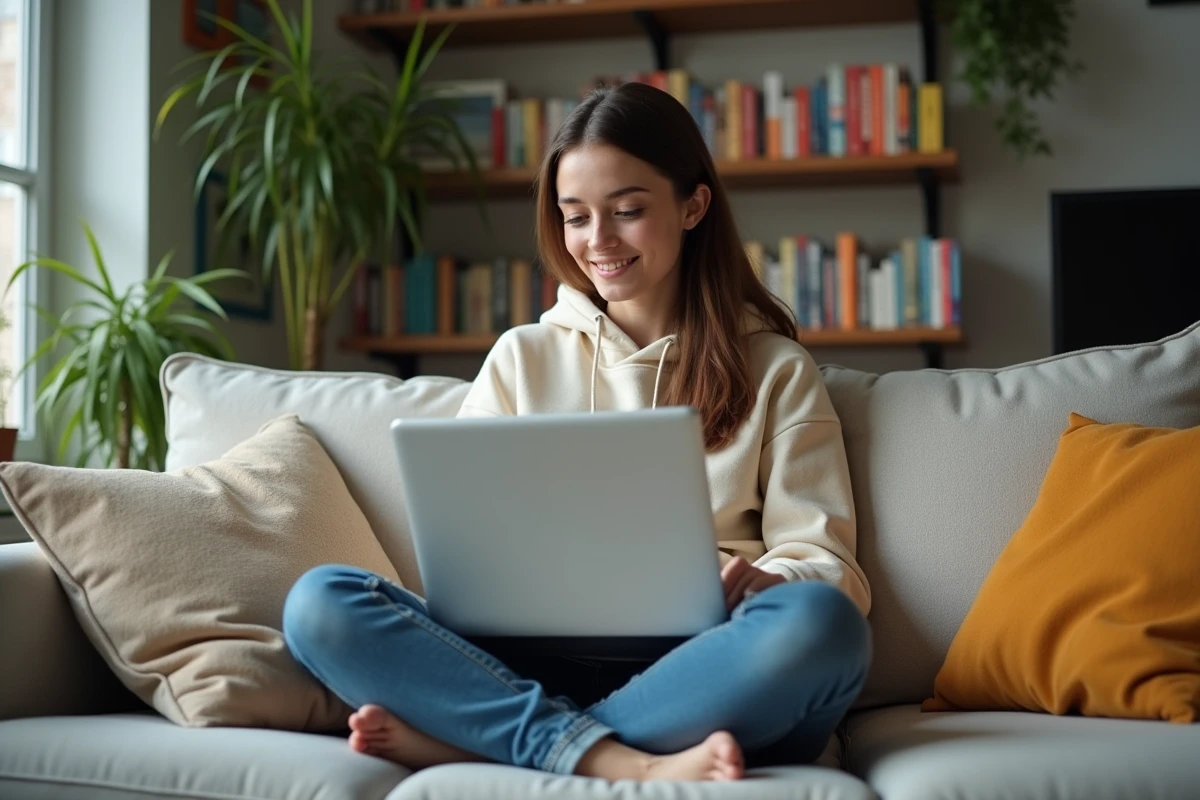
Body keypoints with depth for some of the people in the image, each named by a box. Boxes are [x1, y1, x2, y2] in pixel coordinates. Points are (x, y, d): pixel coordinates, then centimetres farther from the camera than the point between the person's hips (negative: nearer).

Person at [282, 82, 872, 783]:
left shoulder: (775, 370, 14)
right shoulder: (522, 358, 19)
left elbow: (828, 566, 6)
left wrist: (757, 583, -18)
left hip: (706, 678, -1)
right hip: (540, 666, 1)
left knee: (818, 623, -34)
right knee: (320, 602, -21)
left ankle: (466, 740, -27)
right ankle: (625, 764, -32)